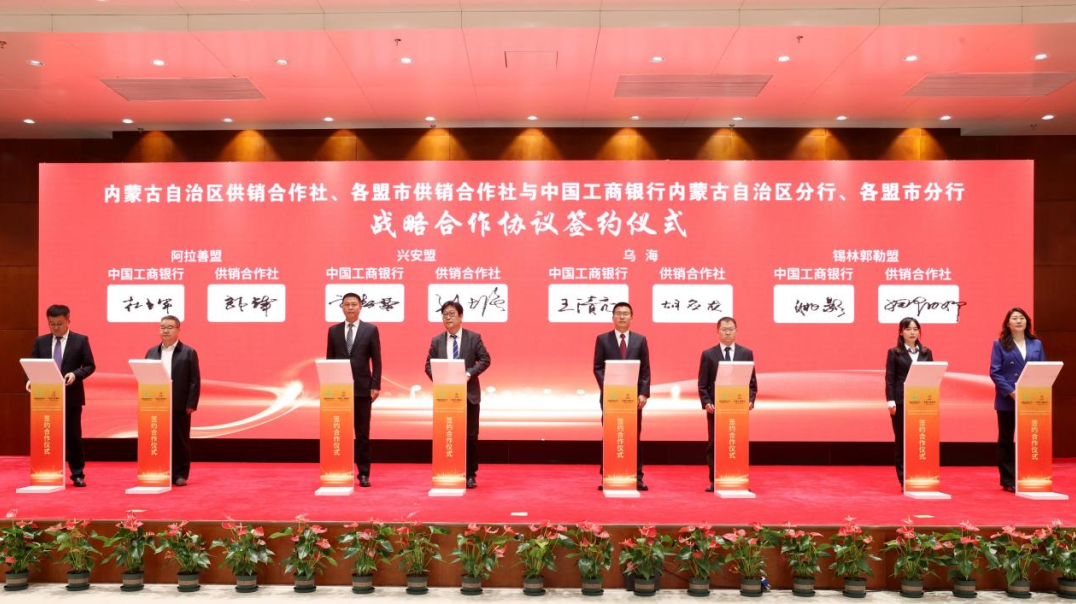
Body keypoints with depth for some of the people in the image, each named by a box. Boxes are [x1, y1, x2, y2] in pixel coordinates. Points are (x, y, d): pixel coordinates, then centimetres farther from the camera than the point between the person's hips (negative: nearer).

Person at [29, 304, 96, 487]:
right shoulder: (40, 342, 8)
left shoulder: (81, 340, 0)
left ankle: (77, 474, 10)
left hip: (72, 396, -2)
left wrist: (75, 374, -18)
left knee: (73, 435, 2)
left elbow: (90, 366, -1)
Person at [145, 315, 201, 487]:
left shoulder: (189, 352, -1)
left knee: (180, 441, 3)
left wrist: (191, 404, -10)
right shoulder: (151, 352, 11)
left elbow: (195, 381, -4)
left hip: (180, 406, -3)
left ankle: (180, 474, 10)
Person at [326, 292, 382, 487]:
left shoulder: (370, 329, 2)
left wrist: (376, 386, -7)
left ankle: (363, 473, 9)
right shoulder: (334, 330, 8)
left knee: (362, 433, 3)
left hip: (362, 388, -2)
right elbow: (329, 360, 9)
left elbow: (376, 360, 0)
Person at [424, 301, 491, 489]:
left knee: (471, 435, 2)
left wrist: (470, 373, -16)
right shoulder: (436, 341, 7)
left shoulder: (474, 337, 1)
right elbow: (429, 365, 6)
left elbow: (485, 360, -2)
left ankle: (470, 475, 11)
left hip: (469, 394, -2)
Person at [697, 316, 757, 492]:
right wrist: (706, 402, -10)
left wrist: (750, 400, -8)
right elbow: (702, 384, 2)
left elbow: (752, 381, 6)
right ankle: (714, 481, 11)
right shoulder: (708, 354, 3)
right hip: (715, 408, 0)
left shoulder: (746, 353, 7)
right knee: (714, 445, 3)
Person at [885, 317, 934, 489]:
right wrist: (890, 401, -10)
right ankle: (904, 480, 9)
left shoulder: (926, 353, 11)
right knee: (901, 440, 2)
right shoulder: (894, 353, 2)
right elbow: (890, 378, -2)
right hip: (901, 402, -2)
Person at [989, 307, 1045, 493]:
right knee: (1006, 440, 4)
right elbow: (994, 372, -7)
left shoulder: (1036, 344, 10)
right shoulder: (1000, 344, 1)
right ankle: (1008, 481, 10)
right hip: (1007, 400, -2)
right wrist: (1011, 392, -17)